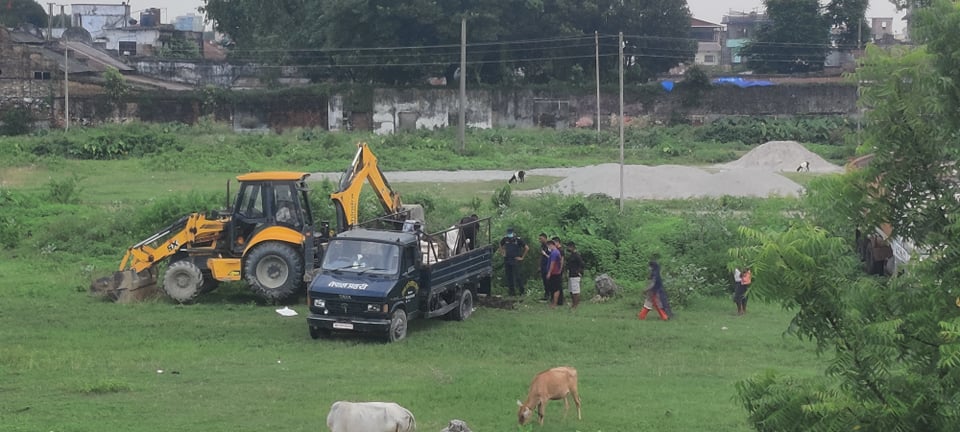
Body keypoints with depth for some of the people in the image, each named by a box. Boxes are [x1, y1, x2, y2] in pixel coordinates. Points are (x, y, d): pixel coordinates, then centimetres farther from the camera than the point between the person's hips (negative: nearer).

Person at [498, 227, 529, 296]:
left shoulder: (518, 240, -9)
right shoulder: (505, 239, 3)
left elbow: (527, 248, -6)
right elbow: (501, 245, 26)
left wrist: (522, 257, -6)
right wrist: (502, 253, 15)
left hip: (515, 260, -5)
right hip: (507, 261, 5)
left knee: (517, 276, -10)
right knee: (508, 276, 5)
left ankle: (522, 290, 0)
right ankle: (511, 291, 13)